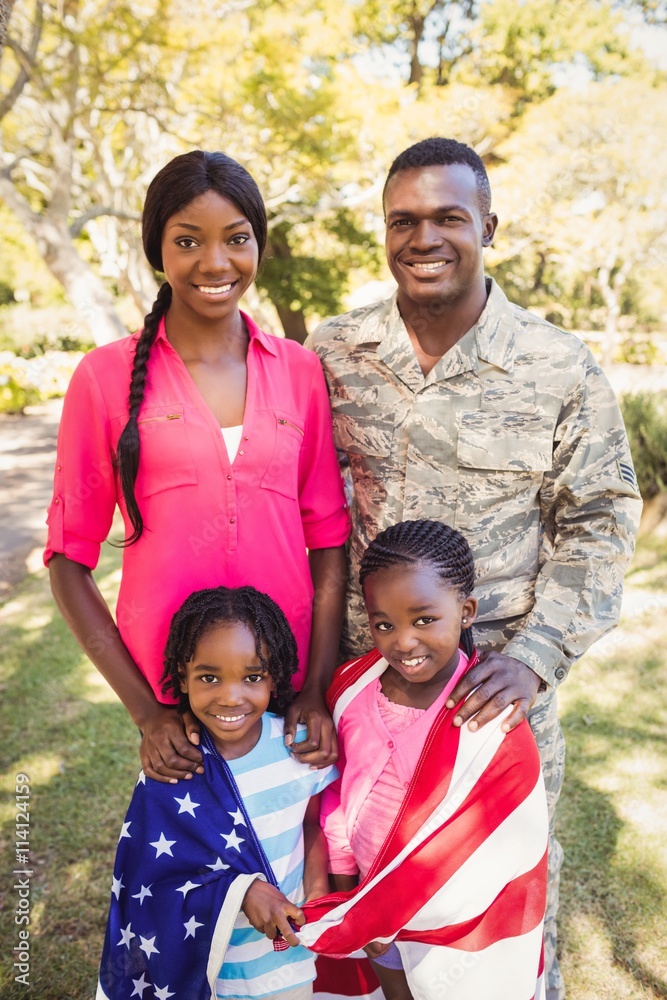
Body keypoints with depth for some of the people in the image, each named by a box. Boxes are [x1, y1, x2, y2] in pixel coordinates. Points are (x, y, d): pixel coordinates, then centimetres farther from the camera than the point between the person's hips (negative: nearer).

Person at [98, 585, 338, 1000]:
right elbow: (156, 872, -14)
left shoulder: (298, 745, -16)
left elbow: (315, 826, -1)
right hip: (208, 959, -1)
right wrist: (241, 890, -26)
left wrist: (317, 890, -17)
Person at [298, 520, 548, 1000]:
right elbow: (337, 788, 0)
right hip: (375, 899, 4)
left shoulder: (495, 730, -26)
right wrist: (343, 881, 2)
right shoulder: (352, 685, -14)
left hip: (455, 924, -4)